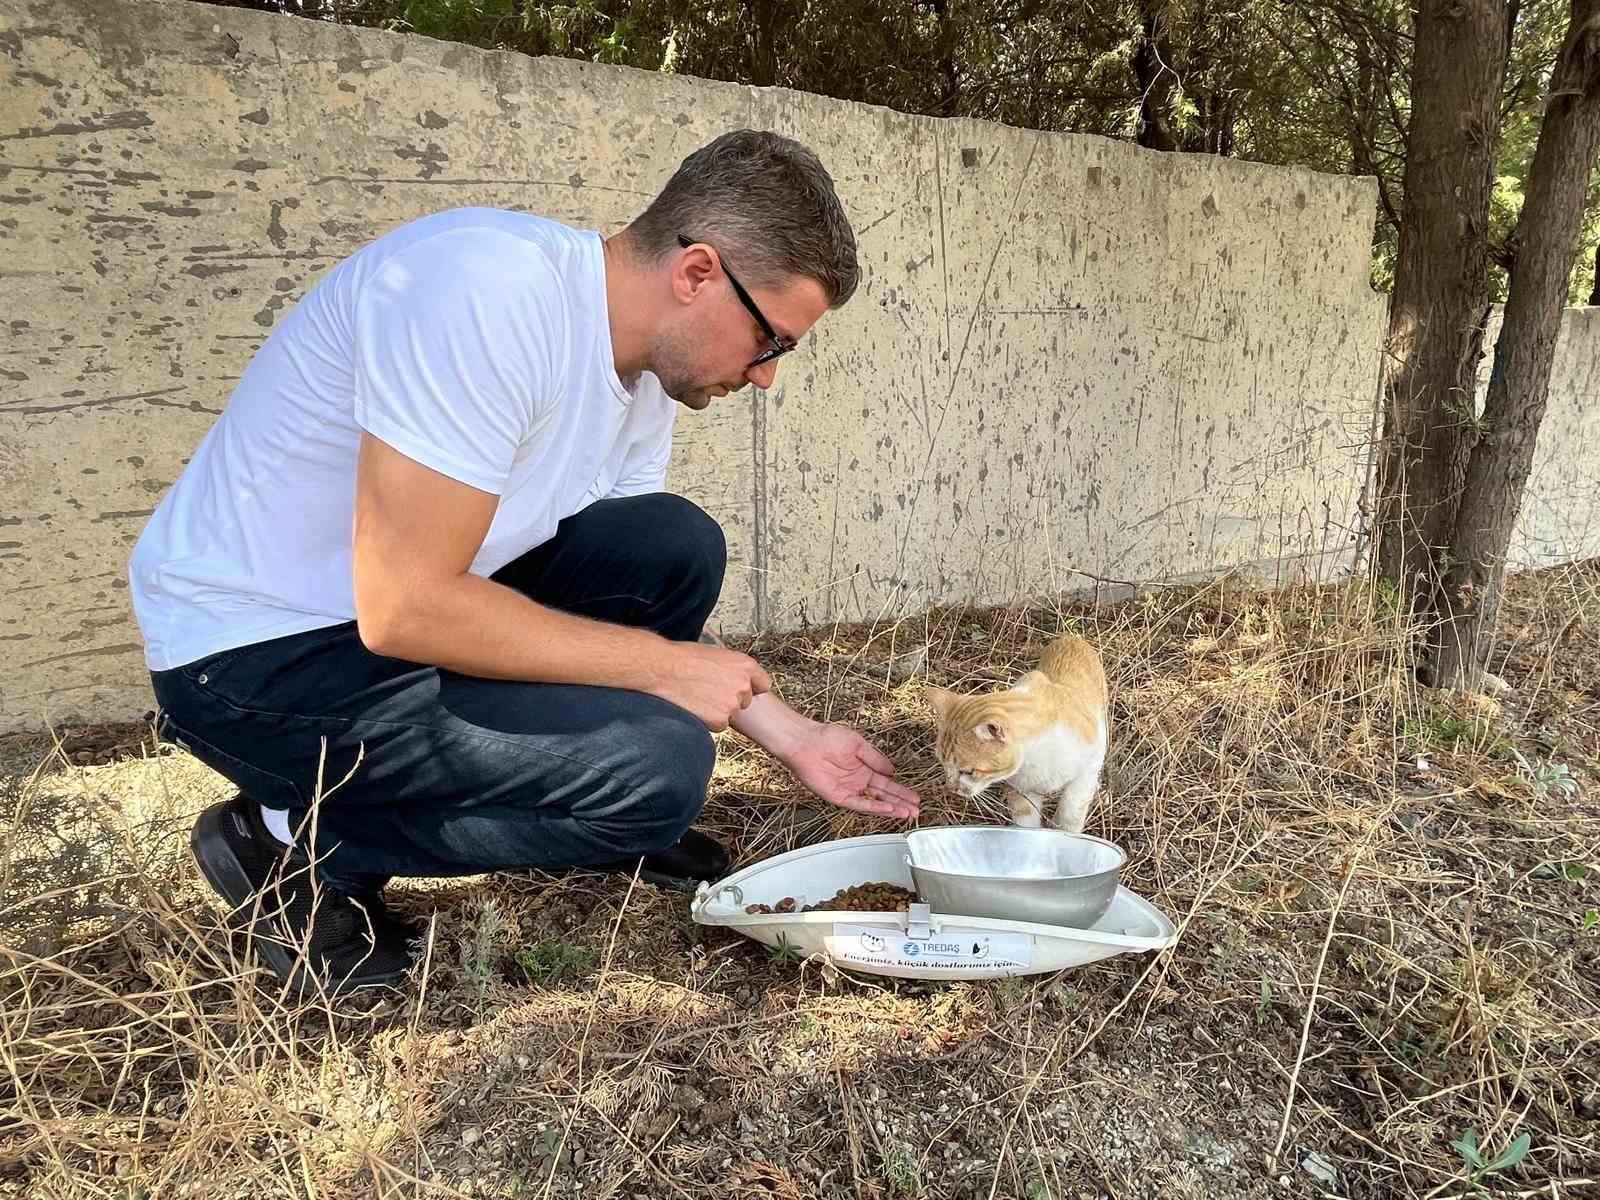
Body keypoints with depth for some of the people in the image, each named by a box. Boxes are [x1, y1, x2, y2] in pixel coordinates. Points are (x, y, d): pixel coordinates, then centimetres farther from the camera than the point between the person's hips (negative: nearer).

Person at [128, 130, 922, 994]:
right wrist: (664, 664, -19)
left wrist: (792, 737, 7)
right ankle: (298, 843, -2)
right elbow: (403, 609, -29)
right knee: (659, 763, -19)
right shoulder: (490, 288, -27)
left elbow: (649, 591, 10)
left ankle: (607, 822, 14)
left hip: (407, 601, 8)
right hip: (258, 655, -8)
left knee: (680, 550, -4)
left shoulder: (648, 370, 1)